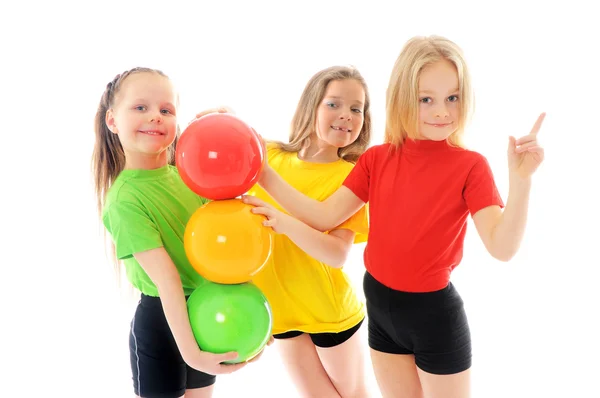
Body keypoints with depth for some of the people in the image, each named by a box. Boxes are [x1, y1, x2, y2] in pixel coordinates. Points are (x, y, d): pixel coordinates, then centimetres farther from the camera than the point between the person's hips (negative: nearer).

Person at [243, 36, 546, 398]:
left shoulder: (470, 166, -14)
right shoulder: (377, 158, -2)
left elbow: (502, 247, -23)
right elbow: (324, 217, -5)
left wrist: (521, 179, -37)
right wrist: (262, 172, -11)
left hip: (434, 313, -4)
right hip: (381, 306, 4)